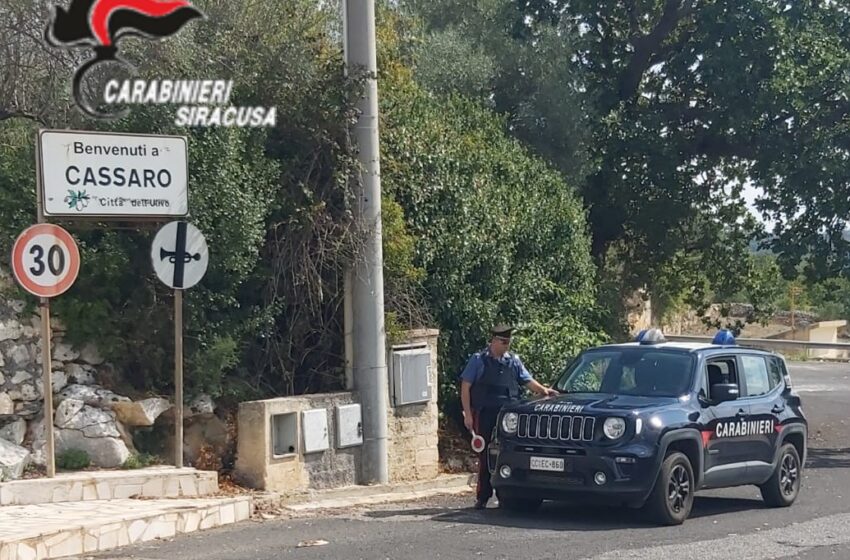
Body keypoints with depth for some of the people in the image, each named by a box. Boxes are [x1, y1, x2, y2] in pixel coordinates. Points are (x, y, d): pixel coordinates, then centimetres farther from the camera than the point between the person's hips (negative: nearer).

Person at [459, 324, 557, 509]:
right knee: (485, 455, -1)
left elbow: (527, 380, 20)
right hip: (485, 413, -3)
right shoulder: (479, 360, 3)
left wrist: (543, 390, 1)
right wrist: (468, 414, -6)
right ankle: (482, 497, 4)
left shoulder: (513, 360, 14)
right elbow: (465, 387, 1)